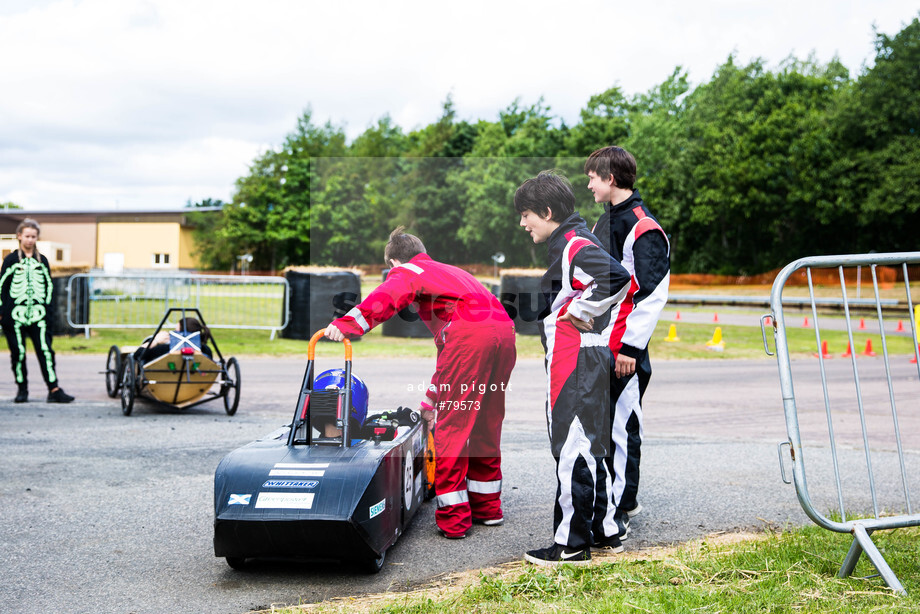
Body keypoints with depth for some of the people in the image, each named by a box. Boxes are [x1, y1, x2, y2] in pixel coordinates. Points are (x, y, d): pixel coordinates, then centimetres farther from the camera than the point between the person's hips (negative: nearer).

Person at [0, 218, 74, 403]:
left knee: (45, 350, -6)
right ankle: (22, 389, 13)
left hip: (38, 315, 2)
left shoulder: (42, 261, 12)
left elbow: (49, 285, 16)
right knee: (18, 353, 2)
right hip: (15, 314, -1)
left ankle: (54, 389, -10)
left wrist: (46, 307, 6)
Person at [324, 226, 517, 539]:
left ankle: (453, 518, 3)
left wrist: (346, 325, -24)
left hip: (470, 334, -8)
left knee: (452, 426, 0)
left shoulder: (407, 271, 16)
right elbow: (448, 347, 42)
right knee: (486, 424, 19)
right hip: (504, 329, 8)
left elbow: (387, 296, -11)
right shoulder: (451, 271, 39)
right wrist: (433, 397, 45)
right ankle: (487, 506, 28)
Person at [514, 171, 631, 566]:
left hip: (575, 361, -11)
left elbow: (618, 278, -30)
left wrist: (577, 310, -19)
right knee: (590, 446, 16)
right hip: (589, 357, 11)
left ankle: (572, 544, 3)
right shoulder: (569, 244, 16)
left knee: (571, 448, -4)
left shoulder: (574, 247, -15)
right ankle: (605, 531, 26)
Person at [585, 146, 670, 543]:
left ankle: (616, 514, 2)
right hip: (597, 344, 9)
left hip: (625, 350, -9)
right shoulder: (606, 220, 16)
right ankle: (623, 499, 27)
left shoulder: (644, 229, -13)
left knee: (621, 426, -5)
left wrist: (630, 347, -19)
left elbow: (652, 294, -17)